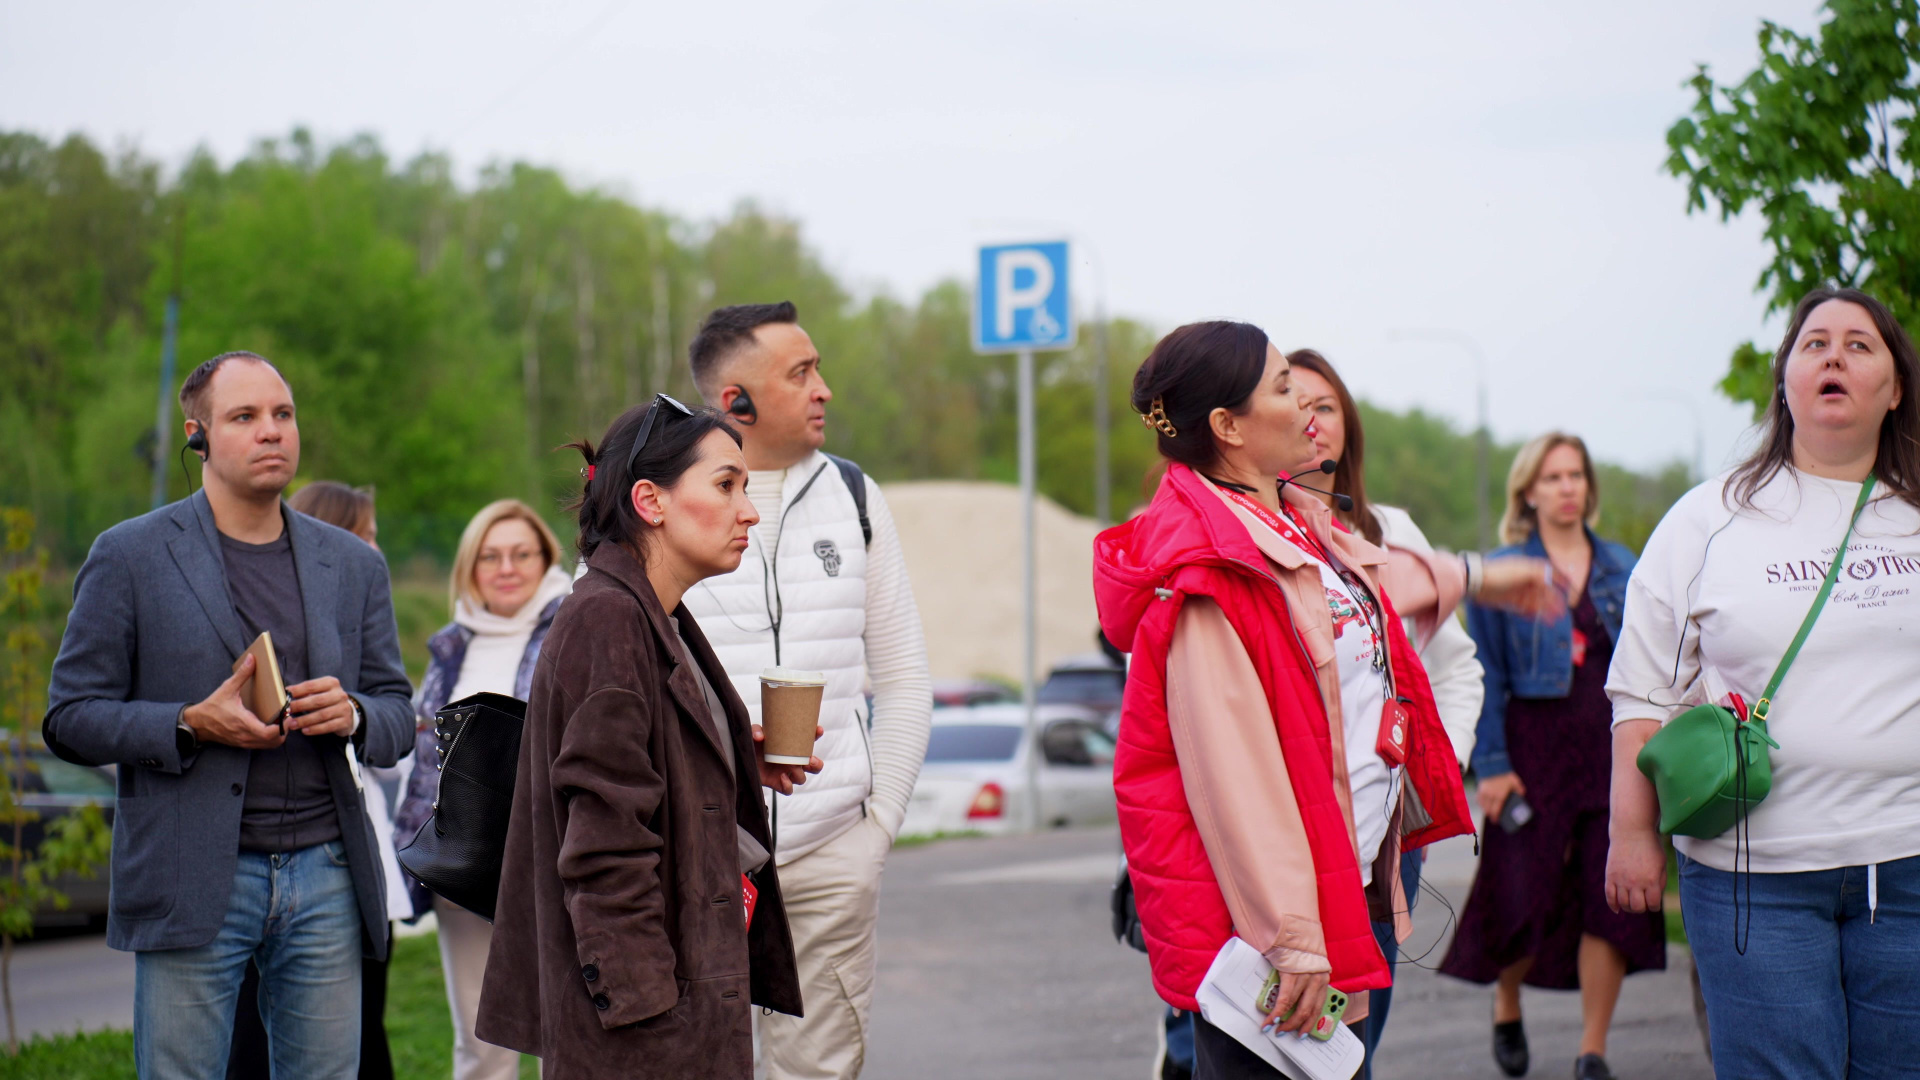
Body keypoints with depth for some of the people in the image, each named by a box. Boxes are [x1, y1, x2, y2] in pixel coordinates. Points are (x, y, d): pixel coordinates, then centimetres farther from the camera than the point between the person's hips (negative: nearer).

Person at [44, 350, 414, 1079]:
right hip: (193, 881, -3)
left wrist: (353, 716, -7)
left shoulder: (354, 565, 14)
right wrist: (191, 725, -15)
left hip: (327, 876, 4)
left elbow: (397, 718, 16)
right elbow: (70, 717, 1)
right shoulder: (130, 556, 2)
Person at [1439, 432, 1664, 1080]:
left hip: (1611, 749, 3)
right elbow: (1485, 677, -1)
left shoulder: (1621, 569, 11)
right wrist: (1491, 764, -8)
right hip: (1536, 746, -3)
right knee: (1527, 897, -4)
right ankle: (1506, 1007, 27)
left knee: (1610, 899, -3)